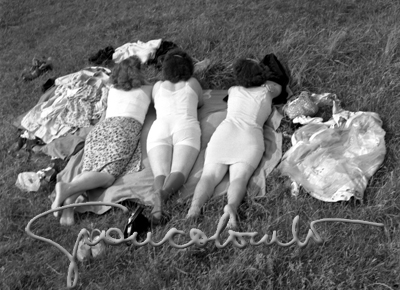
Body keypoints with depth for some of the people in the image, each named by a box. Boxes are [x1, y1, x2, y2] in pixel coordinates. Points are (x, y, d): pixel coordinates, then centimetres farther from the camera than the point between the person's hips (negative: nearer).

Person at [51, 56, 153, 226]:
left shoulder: (112, 89, 30)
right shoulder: (147, 89, 23)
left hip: (100, 127, 4)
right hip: (125, 127, -4)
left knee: (89, 172, -13)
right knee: (107, 175, -19)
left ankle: (68, 200, -43)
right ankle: (68, 188, -46)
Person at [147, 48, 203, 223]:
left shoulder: (158, 86, 28)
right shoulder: (192, 83, 24)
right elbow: (200, 103, 41)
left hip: (159, 128, 1)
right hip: (186, 127, -1)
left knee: (161, 173, -20)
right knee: (179, 172, -21)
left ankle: (159, 193, -53)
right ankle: (164, 193, -54)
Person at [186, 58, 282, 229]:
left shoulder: (234, 91, 26)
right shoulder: (266, 90, 22)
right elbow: (278, 88, 47)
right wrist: (262, 80, 59)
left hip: (223, 133, 1)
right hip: (250, 138, -1)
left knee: (209, 175, -13)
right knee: (239, 178, -19)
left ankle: (195, 205, -41)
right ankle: (231, 206, -49)